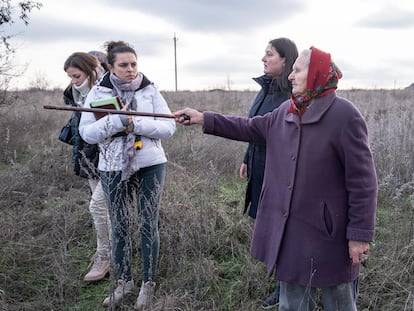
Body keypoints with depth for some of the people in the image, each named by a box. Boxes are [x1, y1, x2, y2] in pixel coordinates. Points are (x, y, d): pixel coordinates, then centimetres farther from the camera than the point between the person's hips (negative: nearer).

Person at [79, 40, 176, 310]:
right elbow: (87, 132, -8)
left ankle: (148, 283, 20)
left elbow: (169, 127, -7)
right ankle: (124, 281, 28)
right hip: (113, 167, 1)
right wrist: (116, 120, -23)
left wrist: (136, 124, -20)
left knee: (148, 223, 5)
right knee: (119, 225, 10)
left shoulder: (149, 90, -2)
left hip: (150, 165, 0)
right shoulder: (98, 93, -2)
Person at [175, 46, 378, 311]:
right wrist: (203, 118, 14)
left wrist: (361, 234, -15)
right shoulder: (285, 112, 5)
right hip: (289, 231, 7)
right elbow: (249, 128, 18)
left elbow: (363, 180, -16)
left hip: (329, 233, -6)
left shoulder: (345, 115, -16)